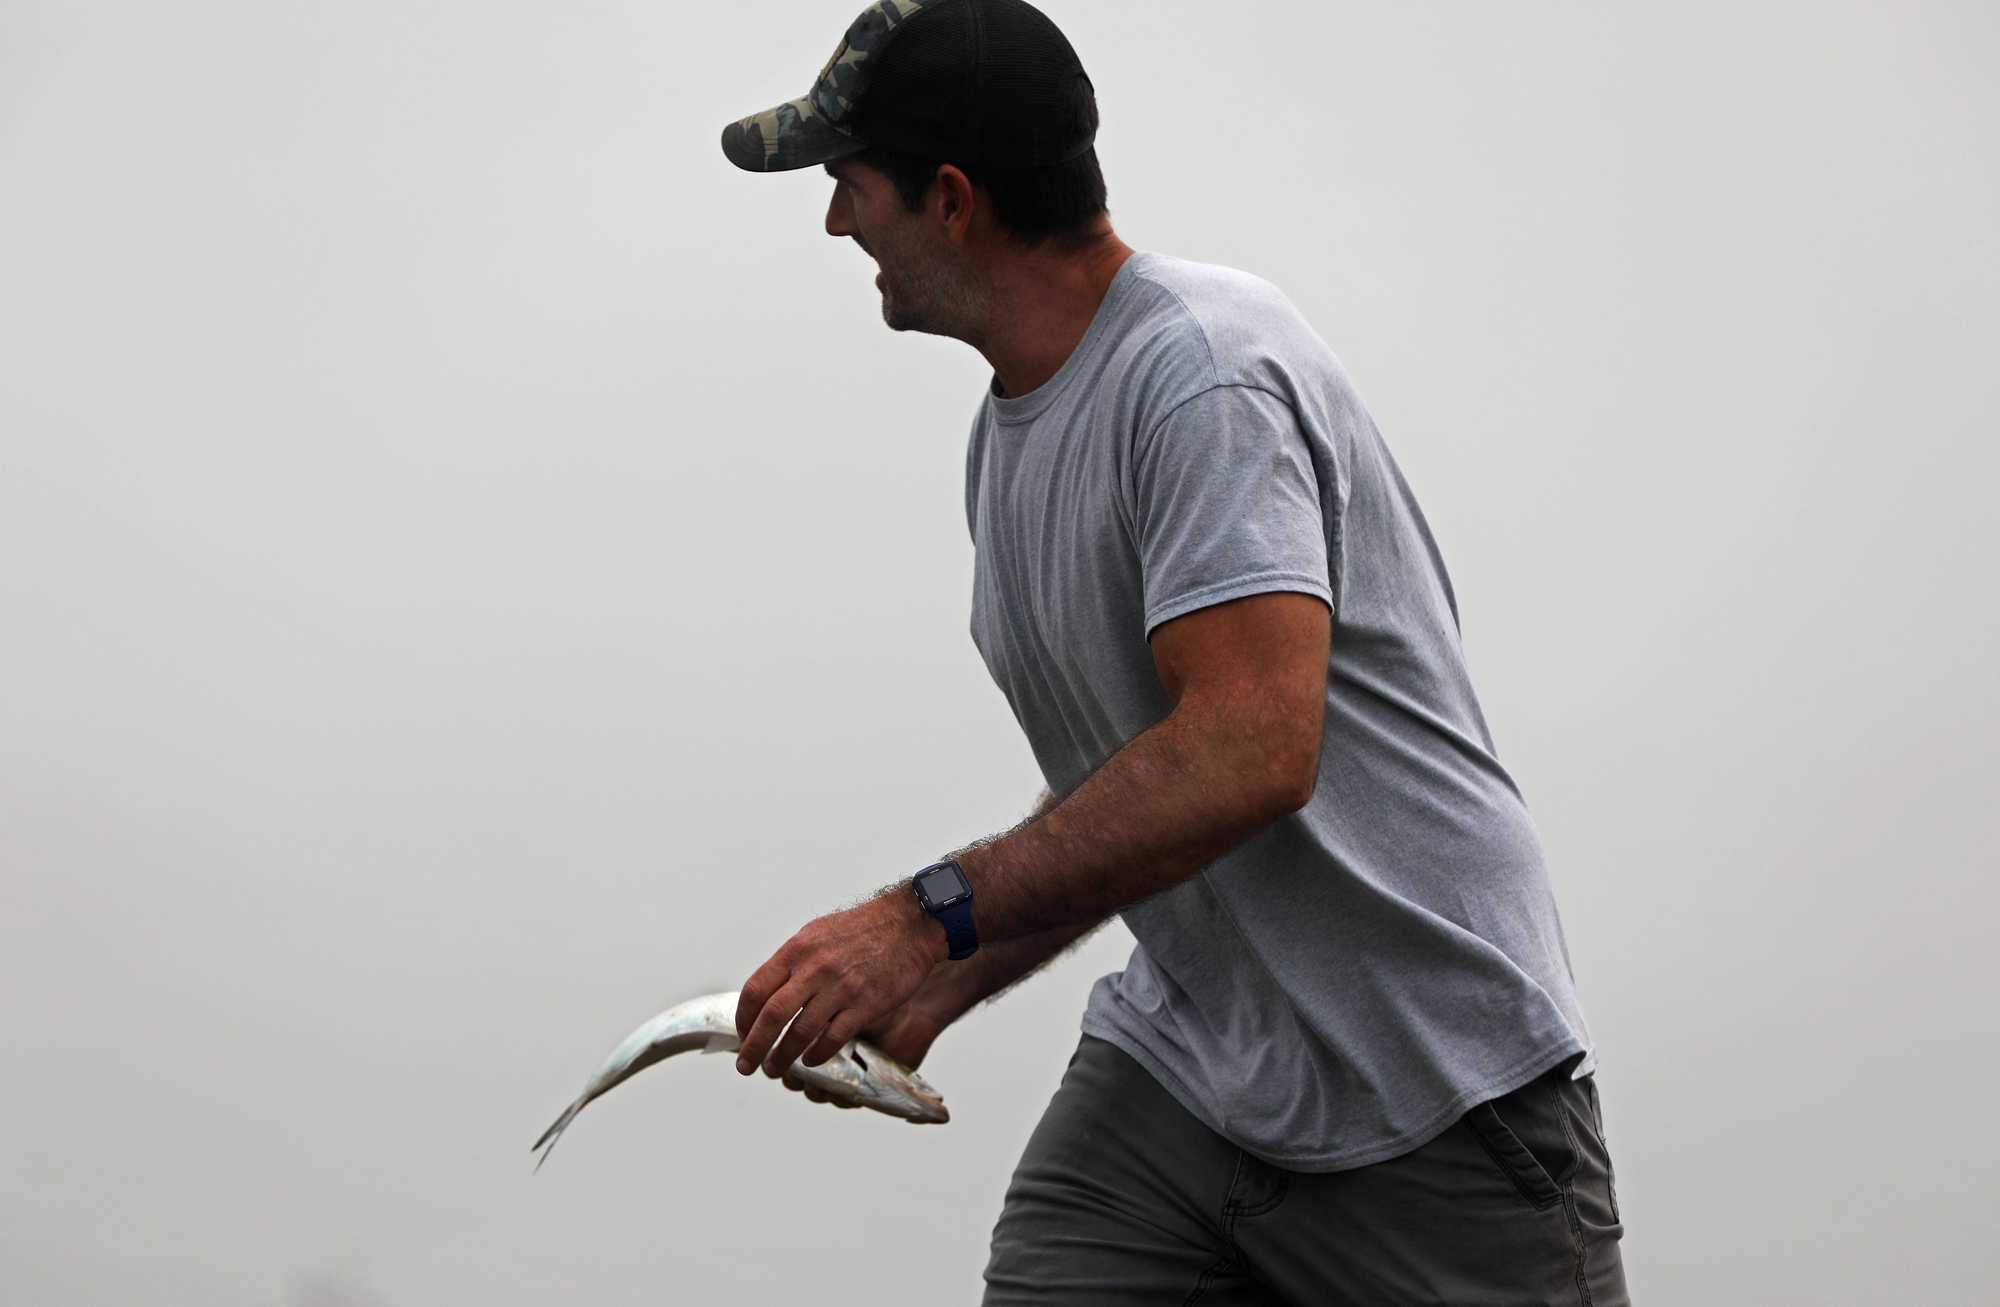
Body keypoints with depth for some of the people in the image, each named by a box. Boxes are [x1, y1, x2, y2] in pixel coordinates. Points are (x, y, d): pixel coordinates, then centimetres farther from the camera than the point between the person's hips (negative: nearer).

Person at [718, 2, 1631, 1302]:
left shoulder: (1203, 372, -19)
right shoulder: (1009, 433, 12)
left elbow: (1247, 753, -31)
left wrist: (930, 919, -29)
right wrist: (933, 992, 11)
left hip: (1439, 1094, -8)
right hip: (1181, 1063, 8)